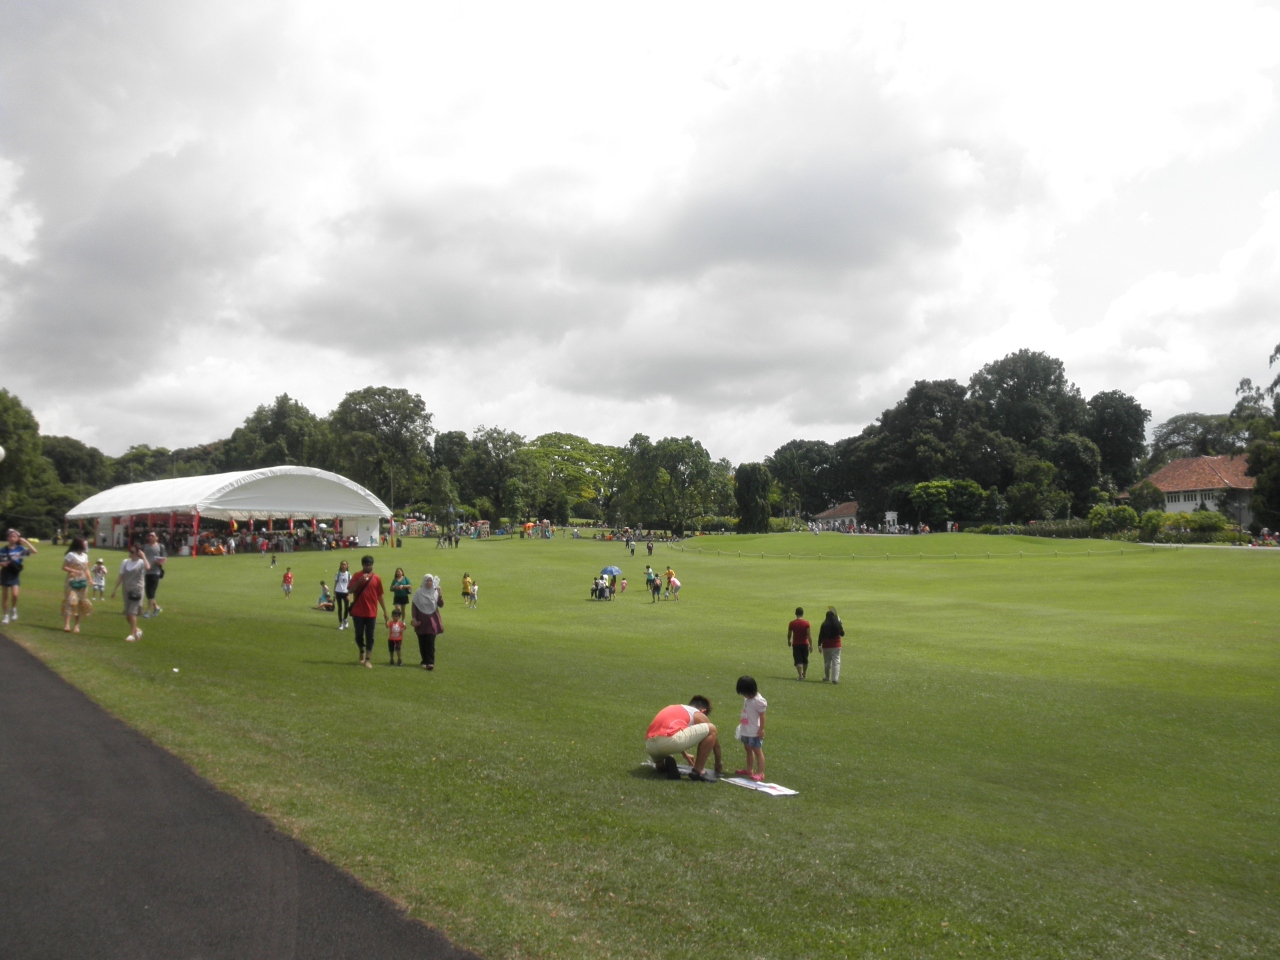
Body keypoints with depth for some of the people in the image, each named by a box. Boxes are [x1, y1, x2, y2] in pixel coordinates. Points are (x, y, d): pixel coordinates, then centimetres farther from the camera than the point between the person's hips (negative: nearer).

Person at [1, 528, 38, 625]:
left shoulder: (20, 549, -3)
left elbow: (35, 551, -13)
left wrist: (26, 542, -12)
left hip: (15, 575, -1)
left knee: (14, 594, -16)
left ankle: (13, 609, 13)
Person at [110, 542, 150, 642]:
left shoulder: (141, 563, -7)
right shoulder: (125, 562, 8)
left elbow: (147, 567, -33)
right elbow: (121, 576, 13)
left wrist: (143, 556, -27)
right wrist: (114, 589, 11)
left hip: (137, 590, -6)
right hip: (127, 590, 6)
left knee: (132, 613, -11)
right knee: (127, 615, 10)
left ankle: (132, 634, -2)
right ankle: (137, 630, 29)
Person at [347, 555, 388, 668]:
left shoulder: (377, 578, 3)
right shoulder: (357, 576, 1)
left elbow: (380, 596, 8)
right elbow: (351, 590, -9)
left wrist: (385, 611, 7)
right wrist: (360, 581, -23)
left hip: (371, 613, 0)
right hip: (358, 612, 0)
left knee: (370, 636, 0)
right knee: (359, 635, 7)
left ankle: (368, 659, 2)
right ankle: (362, 651, 34)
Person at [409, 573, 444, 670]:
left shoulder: (435, 592, 1)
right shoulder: (419, 592, -1)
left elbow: (441, 605, -5)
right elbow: (414, 606, 2)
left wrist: (439, 594, -18)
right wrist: (414, 618, -5)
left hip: (432, 620, 0)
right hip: (421, 620, 1)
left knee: (430, 642, -8)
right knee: (422, 642, 4)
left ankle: (430, 662, -12)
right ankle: (425, 661, 15)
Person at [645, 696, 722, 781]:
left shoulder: (674, 709, 36)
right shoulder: (698, 715, 19)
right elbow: (714, 741, 30)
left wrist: (685, 755, 68)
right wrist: (719, 762, 47)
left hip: (650, 745, 8)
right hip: (669, 741, -7)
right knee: (710, 729, 8)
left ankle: (665, 765, 8)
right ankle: (698, 771, 6)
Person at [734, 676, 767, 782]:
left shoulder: (758, 701, -21)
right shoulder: (747, 698, 3)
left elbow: (762, 716, -18)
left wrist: (762, 729, -17)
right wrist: (741, 724, 15)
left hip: (755, 731, -9)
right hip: (746, 730, 9)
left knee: (757, 750, -2)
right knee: (748, 750, 18)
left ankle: (760, 773, 3)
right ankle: (749, 770, 29)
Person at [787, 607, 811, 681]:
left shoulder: (792, 623, -6)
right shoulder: (806, 623, -8)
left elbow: (789, 634, 3)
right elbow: (809, 634, -12)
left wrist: (789, 641, 21)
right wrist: (811, 645, -8)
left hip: (796, 644, -1)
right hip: (805, 644, 1)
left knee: (798, 661, -2)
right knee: (805, 660, 19)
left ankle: (800, 675, -13)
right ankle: (804, 674, 33)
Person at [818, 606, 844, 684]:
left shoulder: (824, 625, -8)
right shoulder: (838, 624, -3)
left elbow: (821, 636, -8)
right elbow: (842, 634, 9)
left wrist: (819, 645, -1)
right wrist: (842, 627, 23)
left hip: (826, 646, -1)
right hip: (836, 646, 1)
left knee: (827, 662, 13)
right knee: (836, 662, 2)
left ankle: (827, 677, 26)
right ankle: (835, 678, -7)